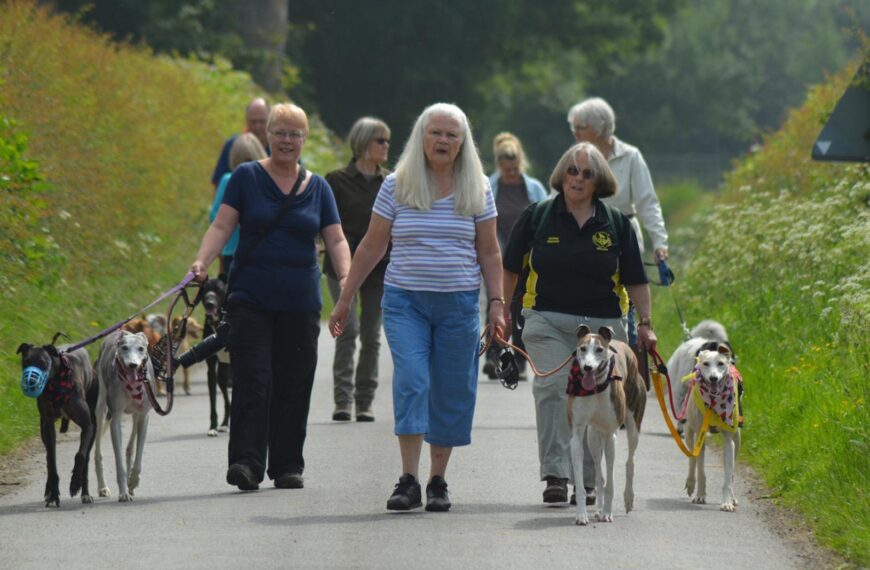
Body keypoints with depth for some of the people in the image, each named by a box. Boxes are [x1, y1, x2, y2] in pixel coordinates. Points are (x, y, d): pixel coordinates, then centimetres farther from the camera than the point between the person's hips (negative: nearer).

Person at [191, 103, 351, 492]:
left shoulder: (317, 188, 11)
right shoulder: (247, 178, 3)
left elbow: (336, 240, 8)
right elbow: (222, 226, -2)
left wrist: (345, 276, -10)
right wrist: (201, 262, -18)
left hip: (300, 304, 3)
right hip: (251, 299, -3)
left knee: (294, 386, 4)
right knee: (252, 382, -12)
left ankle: (287, 466, 12)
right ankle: (246, 462, -16)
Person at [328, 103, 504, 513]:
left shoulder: (477, 191, 5)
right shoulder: (396, 186, 2)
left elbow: (488, 253, 10)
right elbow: (371, 247, 7)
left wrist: (496, 302, 1)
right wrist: (344, 300, 7)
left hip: (458, 304, 1)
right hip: (405, 301, -1)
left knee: (450, 393, 3)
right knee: (411, 380, -15)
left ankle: (438, 481, 14)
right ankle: (408, 481, -16)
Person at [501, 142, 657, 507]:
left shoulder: (615, 224, 7)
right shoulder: (538, 216, 5)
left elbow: (634, 279, 9)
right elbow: (511, 268, 11)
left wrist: (645, 323, 4)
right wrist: (502, 312, 8)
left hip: (602, 324, 1)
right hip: (548, 322, -1)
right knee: (553, 388, -17)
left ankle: (586, 480, 12)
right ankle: (555, 475, -20)